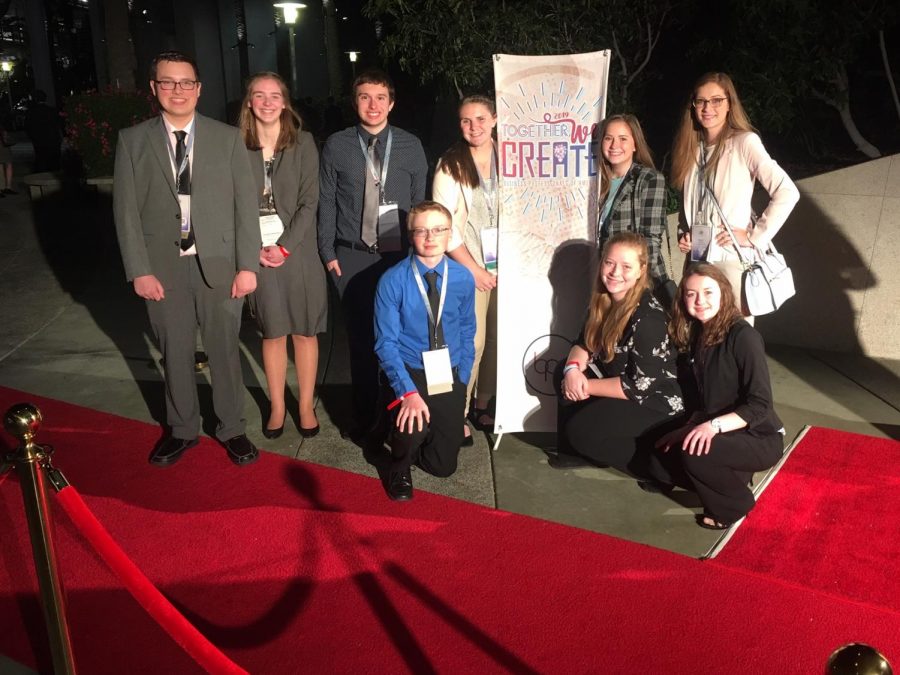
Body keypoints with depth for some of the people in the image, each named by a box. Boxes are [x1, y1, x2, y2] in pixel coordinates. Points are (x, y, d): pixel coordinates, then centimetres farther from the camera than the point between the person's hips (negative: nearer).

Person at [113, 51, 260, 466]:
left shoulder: (228, 137, 2)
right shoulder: (132, 140, 3)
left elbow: (246, 204, -1)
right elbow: (126, 210, 0)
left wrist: (247, 265, -6)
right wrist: (139, 271, -6)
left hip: (219, 264, 0)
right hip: (163, 267, 1)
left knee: (224, 350, 9)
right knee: (175, 353, 12)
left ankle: (231, 428, 26)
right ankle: (181, 430, 30)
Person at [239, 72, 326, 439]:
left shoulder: (303, 143, 0)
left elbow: (309, 201, -4)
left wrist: (285, 246, -12)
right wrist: (255, 249, -10)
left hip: (298, 251, 0)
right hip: (258, 254, 0)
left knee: (304, 331, 6)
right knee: (272, 333, 8)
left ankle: (306, 406, 19)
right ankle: (277, 406, 22)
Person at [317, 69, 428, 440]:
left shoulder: (410, 145, 4)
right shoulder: (336, 145, 2)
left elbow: (420, 201, 7)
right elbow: (326, 202, 4)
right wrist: (328, 252, 0)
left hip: (401, 256, 1)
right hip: (352, 257, 0)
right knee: (360, 338, 6)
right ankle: (364, 416, 21)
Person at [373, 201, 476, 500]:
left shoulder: (463, 278, -5)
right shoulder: (392, 281, -14)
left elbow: (466, 334, 7)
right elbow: (386, 343, -14)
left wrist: (461, 382, 1)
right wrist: (408, 392, -25)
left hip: (448, 375, 3)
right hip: (408, 371, -3)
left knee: (443, 465, 5)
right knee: (414, 426, -33)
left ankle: (405, 439, 40)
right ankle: (400, 468, 4)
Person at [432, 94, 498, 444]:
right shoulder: (451, 165, -5)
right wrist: (474, 269, -9)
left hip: (504, 265, 4)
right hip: (469, 266, -4)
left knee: (497, 337, 6)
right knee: (472, 341, -7)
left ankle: (483, 404, 24)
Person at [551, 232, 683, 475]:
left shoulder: (648, 319, -28)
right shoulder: (603, 301, -3)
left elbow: (639, 387, -27)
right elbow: (584, 344, 4)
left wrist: (587, 387, -19)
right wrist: (573, 369, -19)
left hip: (655, 401, -9)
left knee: (582, 430, -19)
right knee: (567, 377, -2)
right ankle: (577, 451, 6)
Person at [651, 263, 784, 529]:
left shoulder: (743, 336, -20)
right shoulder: (697, 336, 4)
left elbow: (760, 405, -24)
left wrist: (714, 426, -34)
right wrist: (689, 428, -3)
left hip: (760, 438, -7)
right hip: (721, 436, 8)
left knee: (693, 452, -31)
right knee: (660, 463, -4)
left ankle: (732, 505, -2)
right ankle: (731, 478, 14)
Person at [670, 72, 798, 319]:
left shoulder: (744, 142, -7)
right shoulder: (692, 147, 12)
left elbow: (787, 193, -15)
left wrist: (754, 237, -14)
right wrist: (682, 234, 5)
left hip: (732, 258, -6)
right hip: (697, 257, 6)